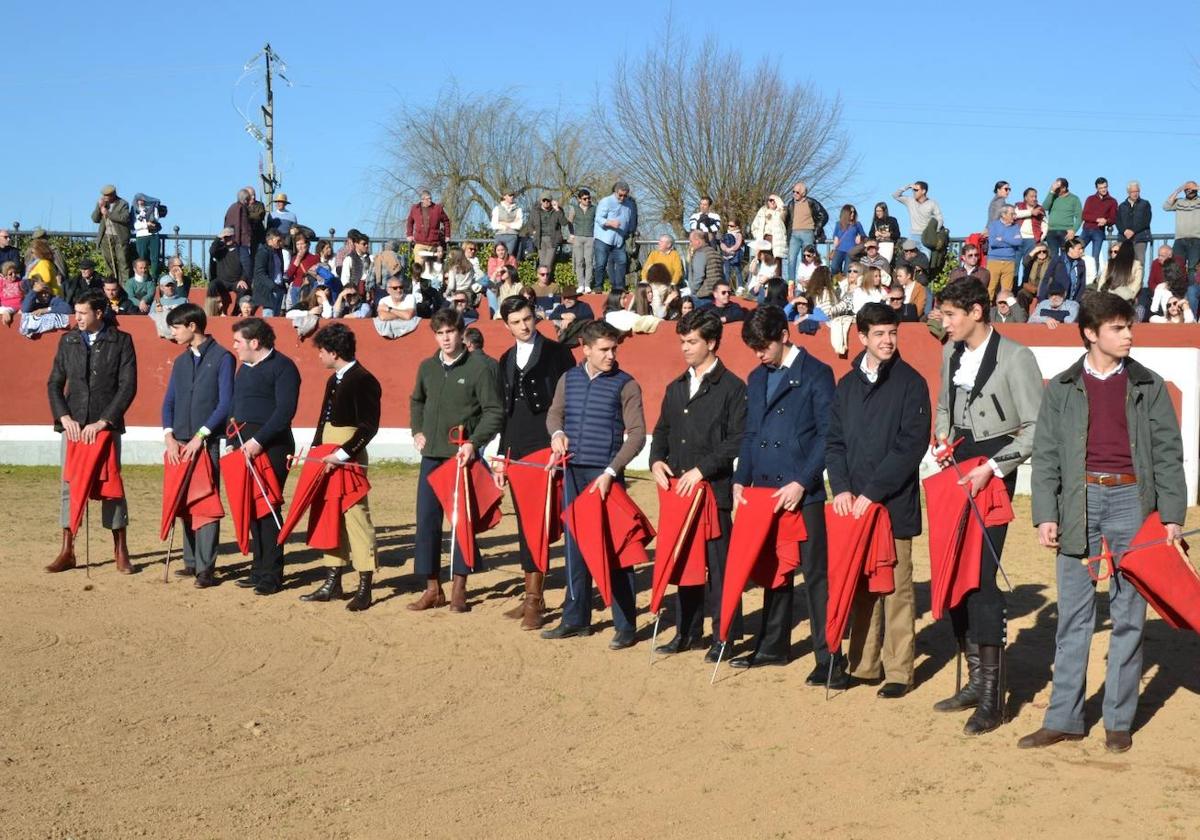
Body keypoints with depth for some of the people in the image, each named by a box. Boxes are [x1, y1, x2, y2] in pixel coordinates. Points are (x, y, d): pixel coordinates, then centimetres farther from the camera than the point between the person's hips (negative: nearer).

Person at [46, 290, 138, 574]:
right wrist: (64, 417, -6)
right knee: (69, 485, 2)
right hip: (73, 425, 3)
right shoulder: (68, 341, 8)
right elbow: (54, 383, 9)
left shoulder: (121, 341, -2)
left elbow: (128, 386, -7)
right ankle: (67, 552, 9)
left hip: (106, 426, -3)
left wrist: (103, 421, -14)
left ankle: (120, 552, 9)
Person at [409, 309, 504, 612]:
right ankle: (433, 588, 14)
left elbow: (494, 412, -9)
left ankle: (459, 588, 9)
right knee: (426, 520, 5)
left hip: (463, 456, -5)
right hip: (432, 456, 5)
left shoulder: (479, 367, -8)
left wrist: (473, 443, -18)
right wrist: (417, 431, 13)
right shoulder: (427, 367, 9)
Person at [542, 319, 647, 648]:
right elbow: (555, 412, 20)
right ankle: (576, 618, 23)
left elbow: (637, 433, -9)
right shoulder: (569, 379, 8)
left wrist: (610, 472, -18)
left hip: (605, 476, -5)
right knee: (575, 546, 12)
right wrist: (557, 432, -4)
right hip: (573, 473, 5)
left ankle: (625, 625, 4)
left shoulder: (626, 385, -5)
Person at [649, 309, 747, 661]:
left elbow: (737, 440, -10)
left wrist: (701, 469, -16)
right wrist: (657, 460, 1)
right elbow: (662, 430, 21)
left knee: (717, 562, -2)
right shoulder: (675, 388, 17)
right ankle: (687, 632, 19)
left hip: (714, 488, -6)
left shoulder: (731, 387, -4)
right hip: (678, 488, 6)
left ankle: (724, 636, 6)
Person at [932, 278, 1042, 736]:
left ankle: (992, 696, -5)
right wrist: (943, 439, 6)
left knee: (982, 577, -11)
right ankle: (975, 679, 20)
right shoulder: (950, 352, 10)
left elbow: (1036, 428, -12)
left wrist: (991, 467, -17)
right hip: (957, 473, 7)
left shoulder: (1014, 357, -12)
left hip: (993, 477, -7)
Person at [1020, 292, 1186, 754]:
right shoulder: (1062, 389, 7)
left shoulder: (1148, 386, 6)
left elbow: (1167, 453, 5)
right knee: (1073, 615, 4)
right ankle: (1064, 717, 12)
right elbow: (1045, 456, 5)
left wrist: (1172, 516, -2)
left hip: (1132, 501, 0)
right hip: (1080, 503, 0)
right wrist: (1045, 515, -3)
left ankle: (1119, 721, 14)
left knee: (1128, 615, 4)